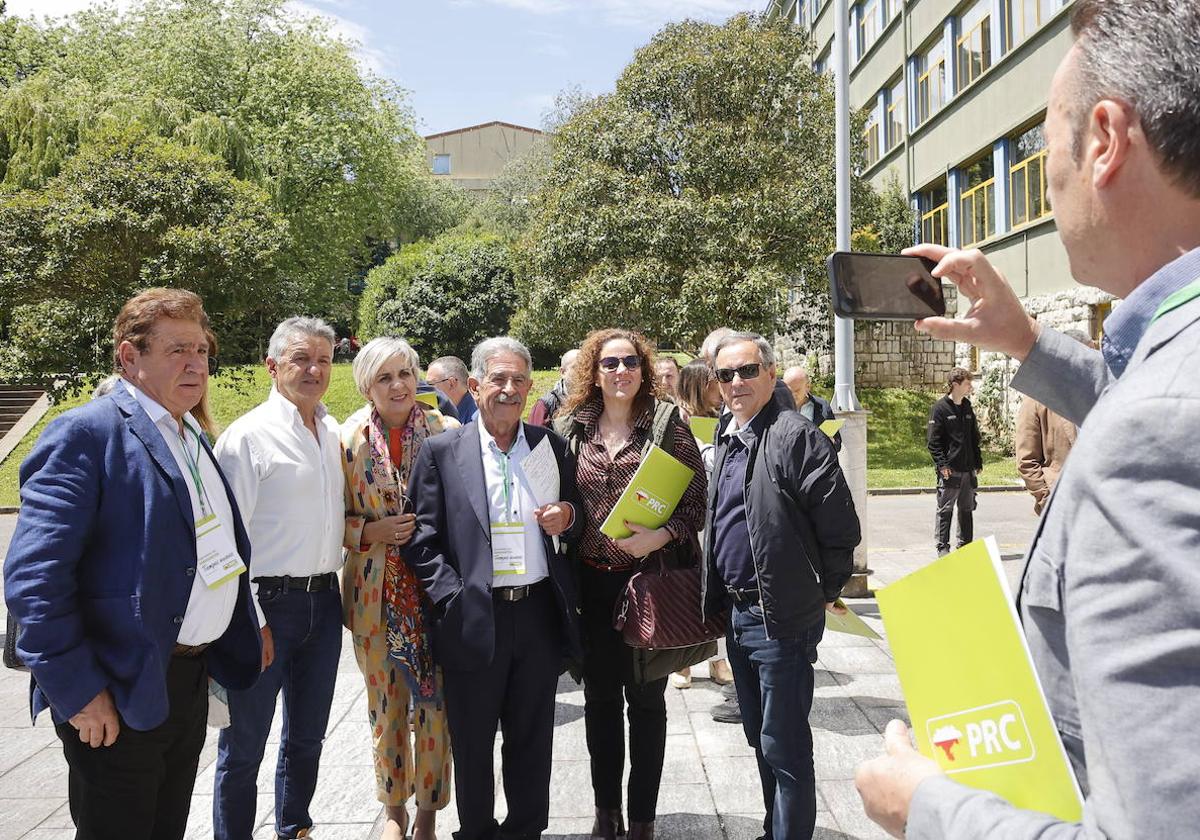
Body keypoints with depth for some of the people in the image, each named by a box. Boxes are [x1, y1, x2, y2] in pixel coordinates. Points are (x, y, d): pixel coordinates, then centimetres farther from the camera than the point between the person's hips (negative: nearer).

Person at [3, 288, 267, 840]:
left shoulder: (195, 438, 11)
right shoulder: (87, 434, -16)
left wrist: (248, 630, 12)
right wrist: (77, 690, -21)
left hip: (190, 682, 8)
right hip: (120, 696, -8)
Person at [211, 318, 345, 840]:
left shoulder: (335, 434, 9)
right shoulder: (248, 435, -10)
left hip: (325, 602, 6)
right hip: (267, 603, -6)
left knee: (308, 736, 20)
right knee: (244, 747, 6)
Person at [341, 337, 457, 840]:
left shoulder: (447, 432, -5)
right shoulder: (350, 440, -1)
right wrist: (373, 530, -13)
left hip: (436, 589, -1)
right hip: (376, 594, 1)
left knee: (435, 702, 6)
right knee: (386, 706, 14)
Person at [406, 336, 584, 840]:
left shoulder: (552, 447, 6)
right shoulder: (442, 451, -3)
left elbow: (571, 521, 16)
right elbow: (422, 540, -5)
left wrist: (569, 516, -7)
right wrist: (456, 603, -14)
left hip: (540, 614, 3)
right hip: (474, 622, -2)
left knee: (532, 741, 16)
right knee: (472, 745, 14)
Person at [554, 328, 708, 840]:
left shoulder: (666, 424, -5)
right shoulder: (570, 428, 4)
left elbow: (696, 496, -6)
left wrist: (660, 536, -20)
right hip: (592, 581, 3)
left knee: (646, 698, 9)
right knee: (600, 696, 14)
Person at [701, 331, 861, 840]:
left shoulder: (796, 437, -16)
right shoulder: (726, 440, 11)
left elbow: (841, 528, -17)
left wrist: (822, 592, -6)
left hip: (782, 620, -9)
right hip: (737, 613, 9)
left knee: (784, 746, 1)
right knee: (760, 738, 21)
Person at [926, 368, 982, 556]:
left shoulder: (967, 408, 13)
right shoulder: (940, 408, -7)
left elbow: (974, 438, 20)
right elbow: (933, 441, -10)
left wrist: (978, 462, 15)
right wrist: (942, 464, -16)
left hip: (968, 469, 7)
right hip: (949, 470, -7)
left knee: (967, 508, 12)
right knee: (945, 509, -1)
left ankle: (965, 544, 22)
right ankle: (942, 546, 6)